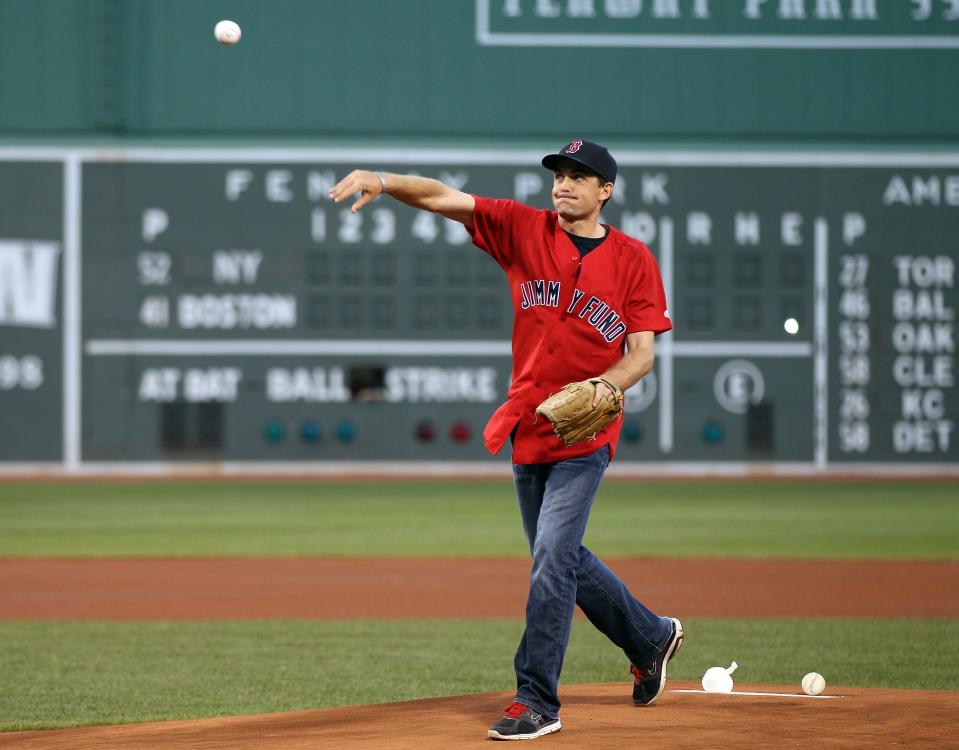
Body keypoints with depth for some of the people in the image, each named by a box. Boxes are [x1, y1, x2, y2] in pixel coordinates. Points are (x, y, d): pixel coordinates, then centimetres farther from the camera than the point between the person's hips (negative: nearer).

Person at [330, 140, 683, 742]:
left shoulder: (634, 260, -3)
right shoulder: (525, 229, 2)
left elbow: (642, 353, -6)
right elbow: (443, 197, -7)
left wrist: (607, 385, -25)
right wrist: (383, 182, -24)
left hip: (585, 433, -5)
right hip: (528, 429, 5)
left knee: (552, 558, -14)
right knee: (560, 559, 15)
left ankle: (537, 701, -9)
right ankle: (651, 637, 37)